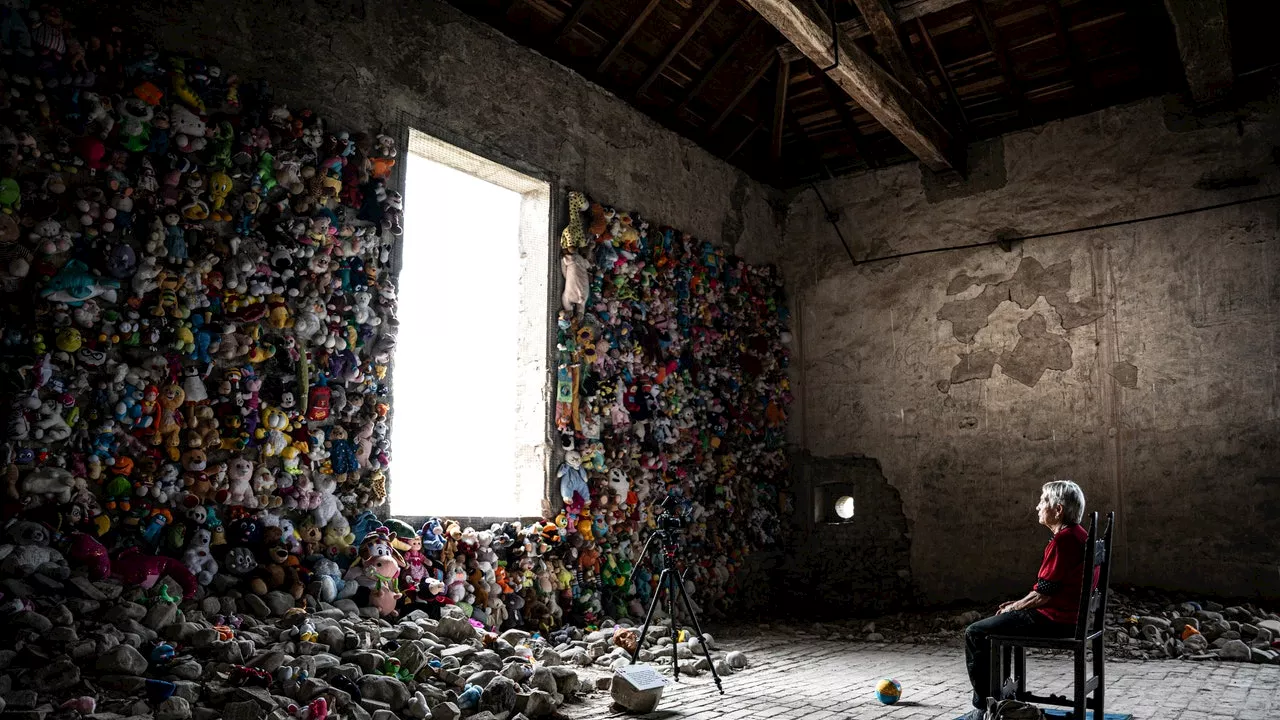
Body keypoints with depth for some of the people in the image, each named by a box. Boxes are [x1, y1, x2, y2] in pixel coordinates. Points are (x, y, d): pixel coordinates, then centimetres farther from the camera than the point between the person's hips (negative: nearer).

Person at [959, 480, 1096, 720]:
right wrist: (1019, 604, 14)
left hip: (1055, 619, -11)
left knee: (975, 633, -5)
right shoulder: (1079, 535, 12)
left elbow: (1043, 594, -20)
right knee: (999, 623, 27)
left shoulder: (1063, 540, -20)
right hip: (1070, 616, 11)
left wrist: (1014, 607, -3)